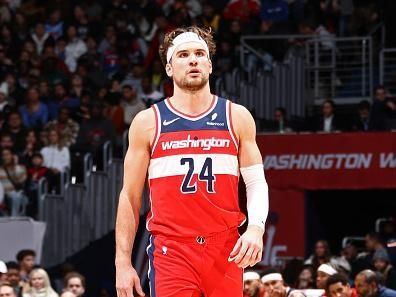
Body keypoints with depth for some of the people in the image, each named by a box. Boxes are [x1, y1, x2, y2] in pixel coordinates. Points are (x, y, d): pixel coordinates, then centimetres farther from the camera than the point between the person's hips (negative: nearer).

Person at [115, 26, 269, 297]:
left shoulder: (237, 117, 8)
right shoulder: (148, 122, 5)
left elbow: (257, 183, 8)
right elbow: (130, 196, 7)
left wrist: (256, 227, -12)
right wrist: (123, 262, 1)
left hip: (225, 251, 2)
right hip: (171, 251, -2)